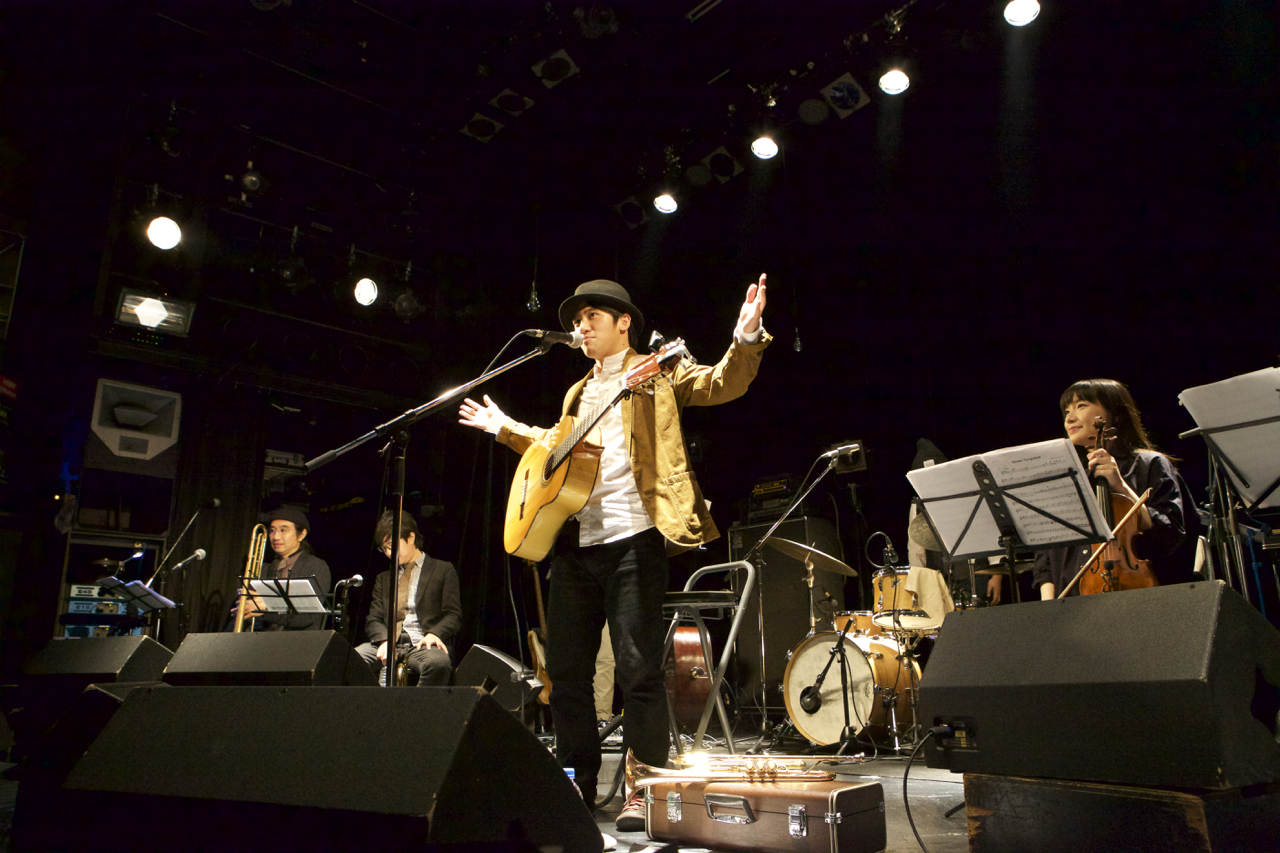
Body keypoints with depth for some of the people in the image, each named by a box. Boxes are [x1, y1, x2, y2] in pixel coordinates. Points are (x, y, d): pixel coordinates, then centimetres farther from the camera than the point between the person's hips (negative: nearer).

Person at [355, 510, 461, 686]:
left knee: (438, 663, -39)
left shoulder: (443, 570, 12)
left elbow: (453, 615, 5)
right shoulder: (383, 578, 26)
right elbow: (374, 619, 15)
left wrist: (434, 634, -17)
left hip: (422, 644, -3)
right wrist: (385, 640, -8)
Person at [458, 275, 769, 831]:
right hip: (574, 542, 7)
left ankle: (646, 790, 6)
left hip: (632, 539, -7)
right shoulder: (579, 394, 26)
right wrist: (504, 428, 42)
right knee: (566, 668, 10)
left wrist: (746, 336, -24)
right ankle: (577, 781, 24)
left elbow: (722, 385, -7)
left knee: (638, 669, -6)